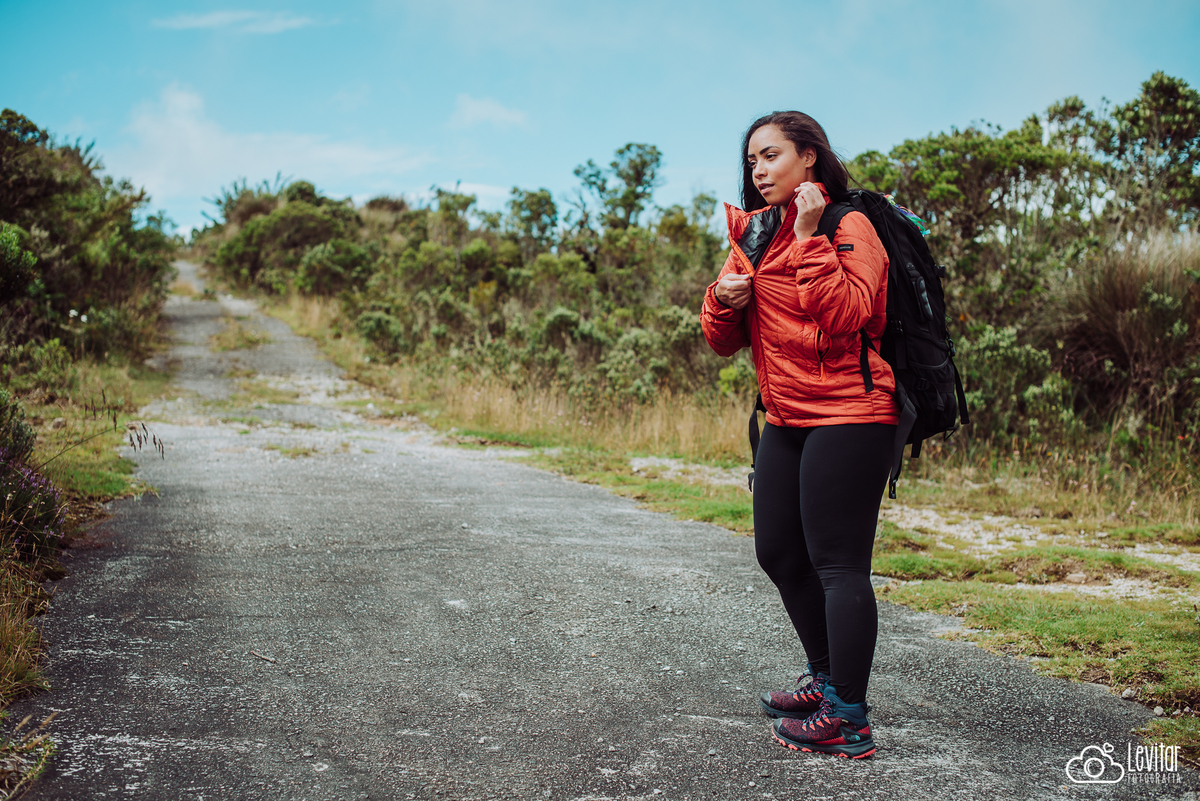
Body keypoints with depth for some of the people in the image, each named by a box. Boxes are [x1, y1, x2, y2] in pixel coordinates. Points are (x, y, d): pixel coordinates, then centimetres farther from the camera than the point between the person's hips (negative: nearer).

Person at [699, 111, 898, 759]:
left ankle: (847, 720, -2)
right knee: (778, 553, 15)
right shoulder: (754, 234, 16)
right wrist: (724, 298, -7)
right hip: (786, 419, 9)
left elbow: (844, 315, -23)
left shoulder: (848, 225, -6)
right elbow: (724, 341, 14)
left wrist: (810, 237, -19)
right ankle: (829, 677, 33)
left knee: (837, 562, -9)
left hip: (848, 415, -9)